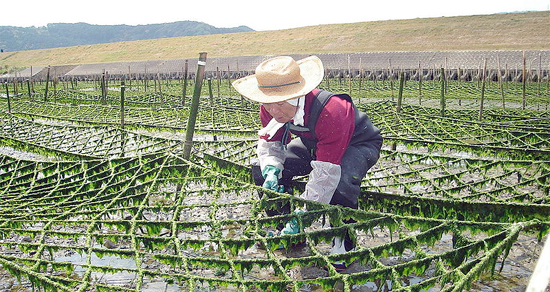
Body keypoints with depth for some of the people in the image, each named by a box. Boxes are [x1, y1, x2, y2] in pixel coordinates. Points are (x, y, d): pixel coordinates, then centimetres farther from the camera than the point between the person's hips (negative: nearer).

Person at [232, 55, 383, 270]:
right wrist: (271, 170, -30)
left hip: (358, 144, -6)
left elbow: (325, 173, -41)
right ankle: (282, 228, 9)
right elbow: (270, 143, -7)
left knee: (340, 184, -39)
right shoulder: (270, 109, -22)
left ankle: (343, 245, -12)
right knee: (262, 171, -10)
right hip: (313, 144, 6)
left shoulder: (330, 112, -42)